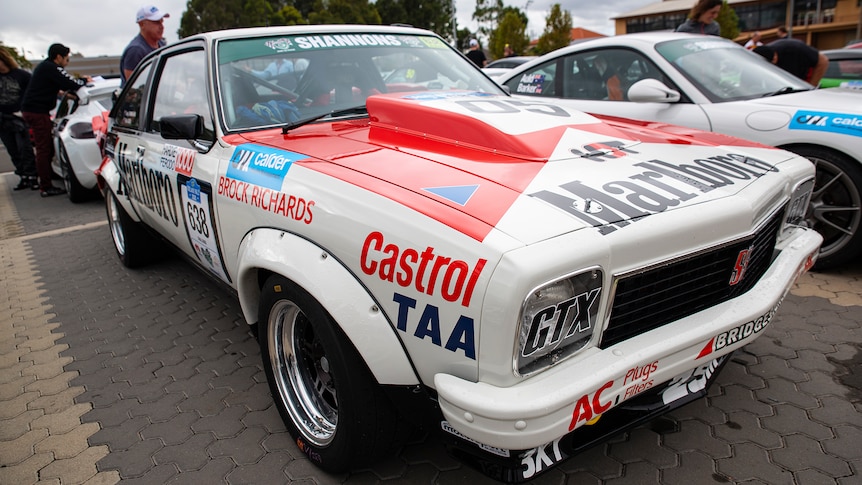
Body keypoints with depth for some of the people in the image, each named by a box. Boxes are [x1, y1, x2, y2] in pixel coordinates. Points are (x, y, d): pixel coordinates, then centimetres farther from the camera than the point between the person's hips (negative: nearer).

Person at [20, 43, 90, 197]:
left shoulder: (44, 66, 19)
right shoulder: (52, 68, -13)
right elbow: (72, 84, -17)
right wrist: (85, 80, -1)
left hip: (29, 110, 10)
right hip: (38, 112, -10)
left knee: (44, 148, 17)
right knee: (44, 149, -9)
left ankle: (44, 182, 24)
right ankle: (46, 188, -8)